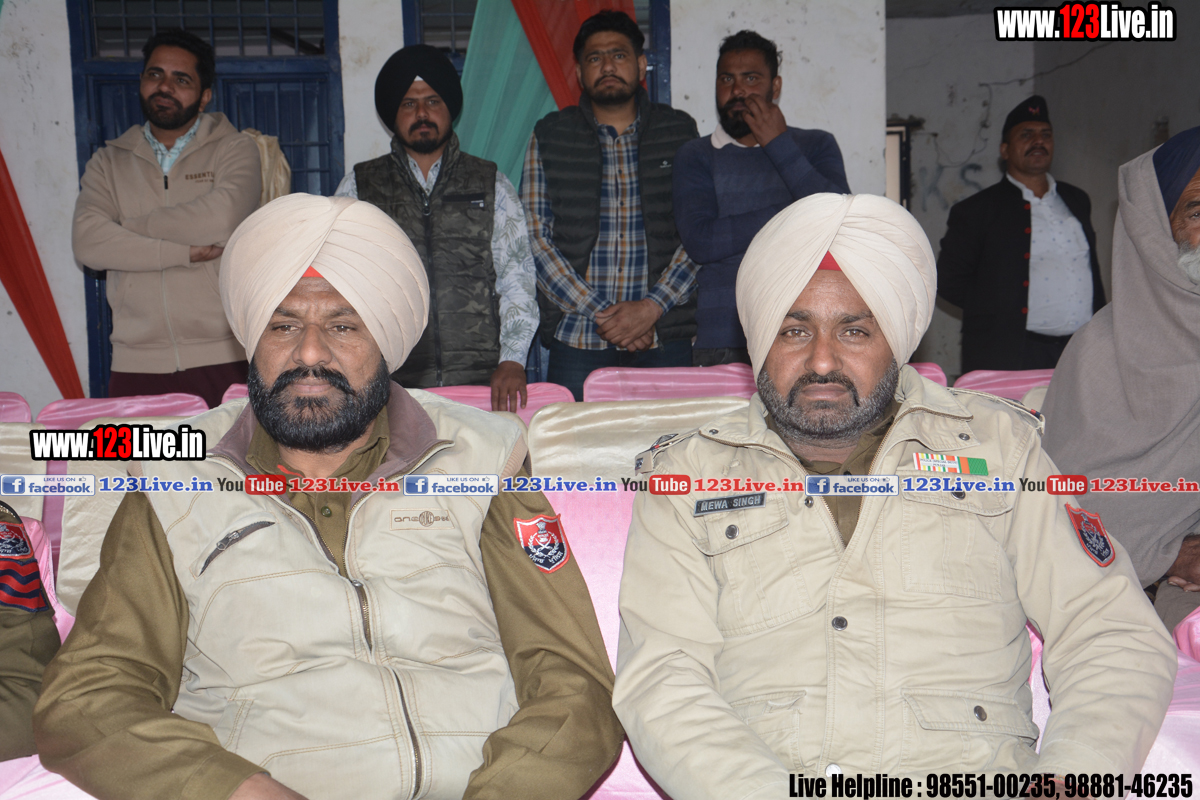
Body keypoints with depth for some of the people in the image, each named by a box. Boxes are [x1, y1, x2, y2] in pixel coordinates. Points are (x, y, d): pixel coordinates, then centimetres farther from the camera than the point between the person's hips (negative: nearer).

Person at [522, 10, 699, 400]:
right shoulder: (549, 136, 7)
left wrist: (652, 307, -11)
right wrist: (601, 313, -8)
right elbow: (536, 238, 0)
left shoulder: (679, 132, 7)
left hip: (665, 338, 0)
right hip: (577, 339, 0)